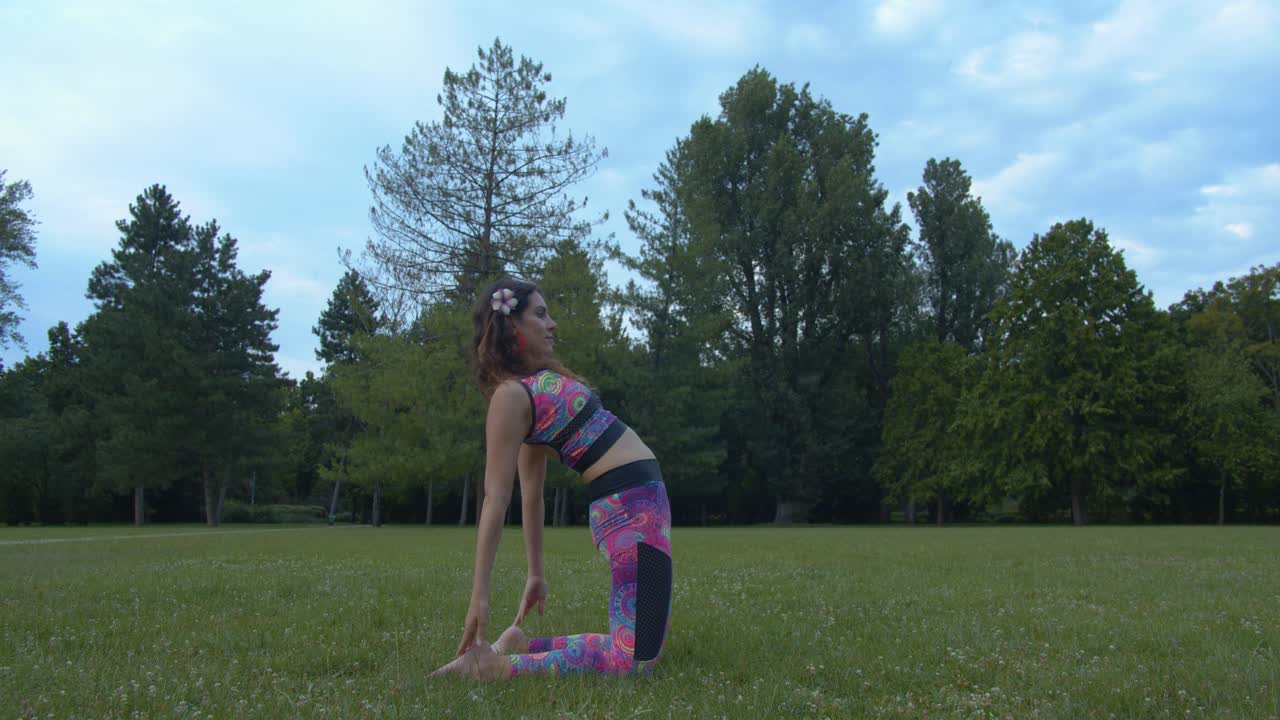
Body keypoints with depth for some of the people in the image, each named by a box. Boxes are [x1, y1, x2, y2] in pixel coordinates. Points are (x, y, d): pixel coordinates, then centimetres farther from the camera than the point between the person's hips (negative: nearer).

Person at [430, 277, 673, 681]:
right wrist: (479, 596, -17)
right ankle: (494, 665, -8)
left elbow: (532, 492, 16)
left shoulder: (540, 380, 14)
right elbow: (496, 498, -16)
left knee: (647, 640, 16)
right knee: (635, 663, -12)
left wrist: (536, 573, 18)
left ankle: (521, 646, 15)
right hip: (631, 508, -10)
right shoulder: (512, 394, -12)